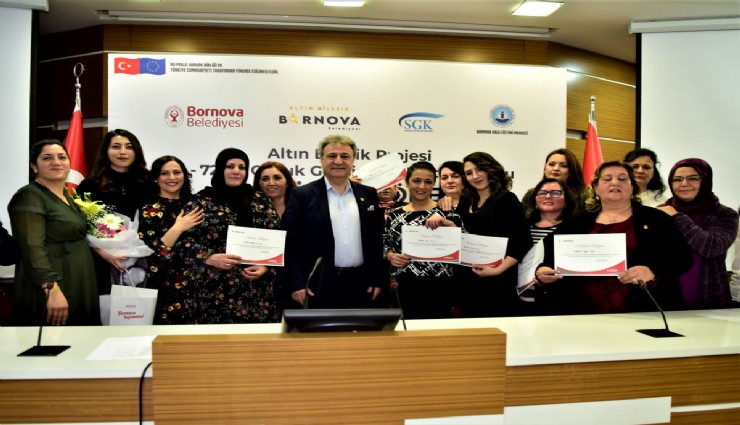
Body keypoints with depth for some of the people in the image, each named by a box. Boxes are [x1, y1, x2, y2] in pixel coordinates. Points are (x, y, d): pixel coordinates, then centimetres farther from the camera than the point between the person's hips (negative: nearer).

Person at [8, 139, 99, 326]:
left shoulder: (67, 195, 15)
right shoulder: (29, 197, -12)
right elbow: (32, 249, -22)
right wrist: (52, 289, -29)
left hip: (78, 287, 9)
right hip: (49, 290, -9)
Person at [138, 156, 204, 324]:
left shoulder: (193, 207, 8)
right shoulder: (148, 211, -5)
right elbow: (149, 254, -15)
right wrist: (177, 228, -19)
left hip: (198, 285, 4)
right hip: (166, 290, -4)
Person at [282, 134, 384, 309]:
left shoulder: (368, 194, 10)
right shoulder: (302, 195, -1)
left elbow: (377, 239, 10)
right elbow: (290, 242, -4)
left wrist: (376, 280, 5)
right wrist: (297, 284, -9)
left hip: (360, 285, 3)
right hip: (318, 286, -3)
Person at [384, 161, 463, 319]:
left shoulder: (445, 211, -1)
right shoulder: (395, 215, 6)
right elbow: (384, 244, 13)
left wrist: (445, 222, -22)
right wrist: (391, 256, -7)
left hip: (438, 286, -2)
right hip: (406, 287, 2)